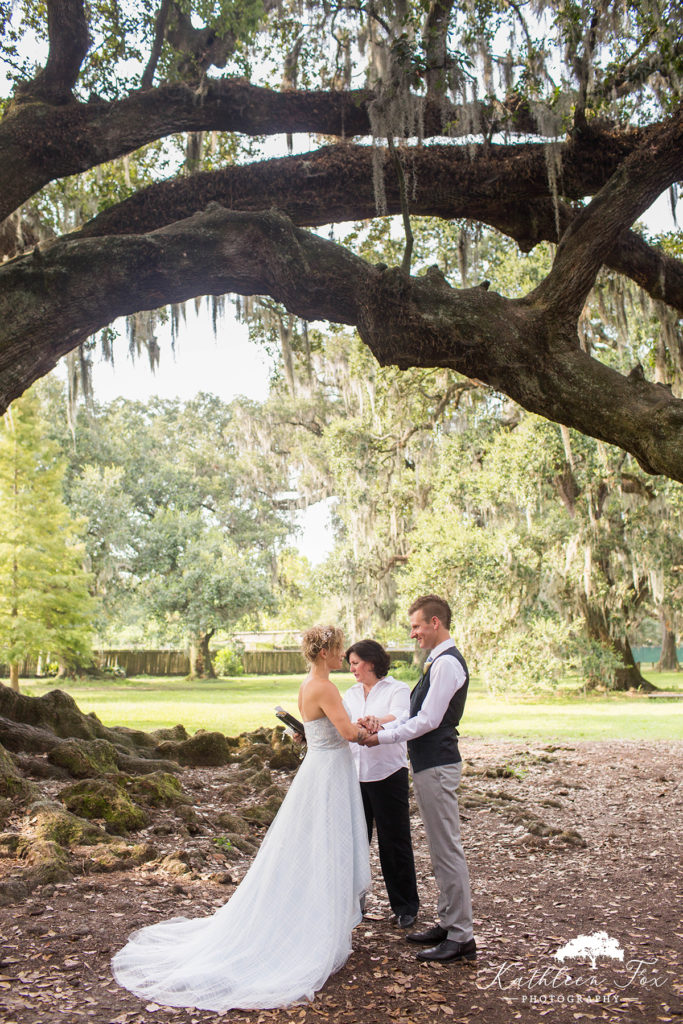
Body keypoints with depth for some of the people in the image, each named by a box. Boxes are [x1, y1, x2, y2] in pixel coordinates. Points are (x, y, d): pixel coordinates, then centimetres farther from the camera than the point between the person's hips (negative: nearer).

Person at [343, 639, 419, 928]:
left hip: (387, 774, -5)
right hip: (355, 774, 5)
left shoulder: (398, 689, -3)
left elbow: (398, 718, -23)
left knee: (394, 841, 3)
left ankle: (405, 907, 17)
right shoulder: (351, 694, 16)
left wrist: (376, 721, -44)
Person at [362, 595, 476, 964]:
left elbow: (428, 720, -21)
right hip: (429, 764, 10)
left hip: (436, 766, -10)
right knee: (440, 849, 17)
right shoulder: (438, 661, 14)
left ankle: (461, 936, 7)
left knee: (447, 849, -3)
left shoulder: (447, 663, -18)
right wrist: (384, 725, 7)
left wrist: (382, 737, -13)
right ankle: (448, 923, 28)